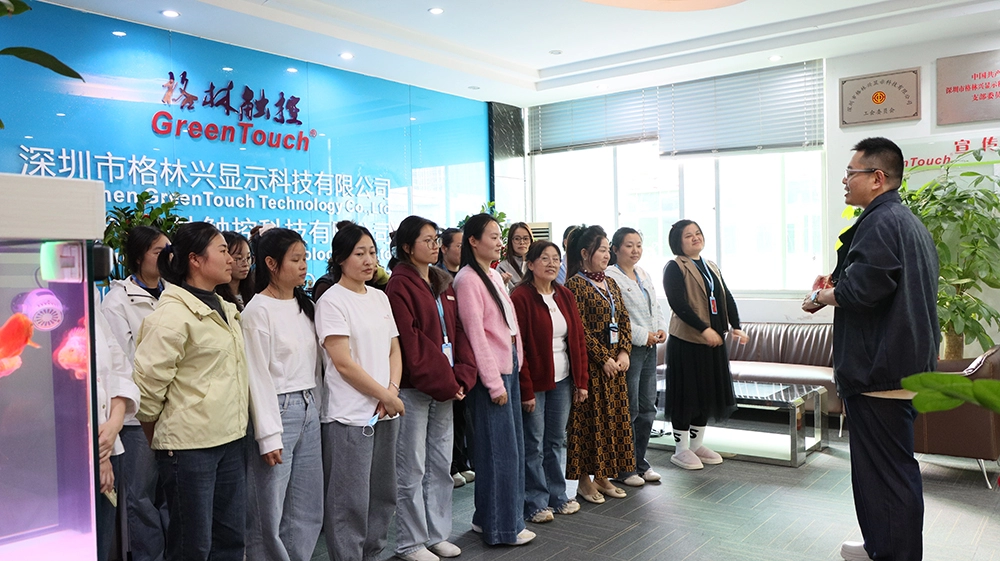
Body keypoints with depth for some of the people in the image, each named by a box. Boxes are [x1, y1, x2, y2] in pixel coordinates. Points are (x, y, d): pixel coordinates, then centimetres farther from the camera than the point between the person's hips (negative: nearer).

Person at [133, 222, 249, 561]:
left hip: (231, 438, 7)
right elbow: (147, 383, -13)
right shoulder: (173, 315, -14)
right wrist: (159, 439, -1)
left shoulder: (227, 310, 12)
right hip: (189, 443, -7)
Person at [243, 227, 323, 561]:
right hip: (277, 410, -7)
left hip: (309, 409, 7)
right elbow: (258, 376, -13)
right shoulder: (258, 311, -10)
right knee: (269, 512, 2)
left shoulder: (306, 306, 10)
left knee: (308, 509, 13)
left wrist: (315, 408, 10)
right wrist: (269, 436, -14)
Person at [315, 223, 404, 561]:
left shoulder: (380, 298, 12)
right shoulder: (332, 301, -9)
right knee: (351, 502, 0)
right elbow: (344, 364, -14)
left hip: (386, 412, 7)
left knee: (383, 495, 14)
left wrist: (392, 390, -5)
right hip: (349, 416, -7)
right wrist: (386, 397, -9)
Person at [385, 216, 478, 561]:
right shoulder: (400, 285, -10)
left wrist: (462, 377, -4)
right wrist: (444, 383, -15)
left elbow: (458, 331, 9)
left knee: (441, 464, 14)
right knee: (412, 469, 3)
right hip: (413, 388, -7)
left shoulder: (443, 282, 12)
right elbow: (410, 342, -16)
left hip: (445, 386, 7)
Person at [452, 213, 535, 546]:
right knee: (500, 450, -1)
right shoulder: (467, 279, -12)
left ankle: (487, 517, 26)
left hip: (510, 367, 9)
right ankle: (502, 528, 12)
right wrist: (494, 382, -15)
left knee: (513, 446, 13)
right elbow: (476, 334, -15)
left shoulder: (494, 275, 14)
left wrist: (516, 363, 11)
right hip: (491, 372, -9)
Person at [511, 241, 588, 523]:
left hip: (563, 380, 6)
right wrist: (526, 390, -15)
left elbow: (578, 339, 11)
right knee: (533, 444, 3)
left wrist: (581, 380, 6)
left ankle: (558, 496, 28)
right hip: (535, 381, -6)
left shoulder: (565, 296, 9)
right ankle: (535, 503, 15)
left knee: (556, 441, 15)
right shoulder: (520, 298, -11)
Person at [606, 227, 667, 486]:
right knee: (629, 409, -3)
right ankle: (624, 468, 10)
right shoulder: (610, 277, -12)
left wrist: (661, 329, 3)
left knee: (648, 408, 13)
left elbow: (655, 306, 21)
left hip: (649, 348, 9)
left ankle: (640, 463, 26)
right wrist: (643, 335, -16)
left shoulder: (644, 276, 16)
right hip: (628, 349, -8)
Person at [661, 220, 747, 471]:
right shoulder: (675, 267, -7)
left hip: (713, 339, 8)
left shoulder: (712, 267, 16)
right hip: (686, 340, -7)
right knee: (686, 393, -1)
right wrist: (703, 329, -24)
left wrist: (736, 327, -4)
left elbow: (727, 297, 10)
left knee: (708, 391, 13)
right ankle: (680, 449, 11)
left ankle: (697, 444, 27)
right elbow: (678, 303, -18)